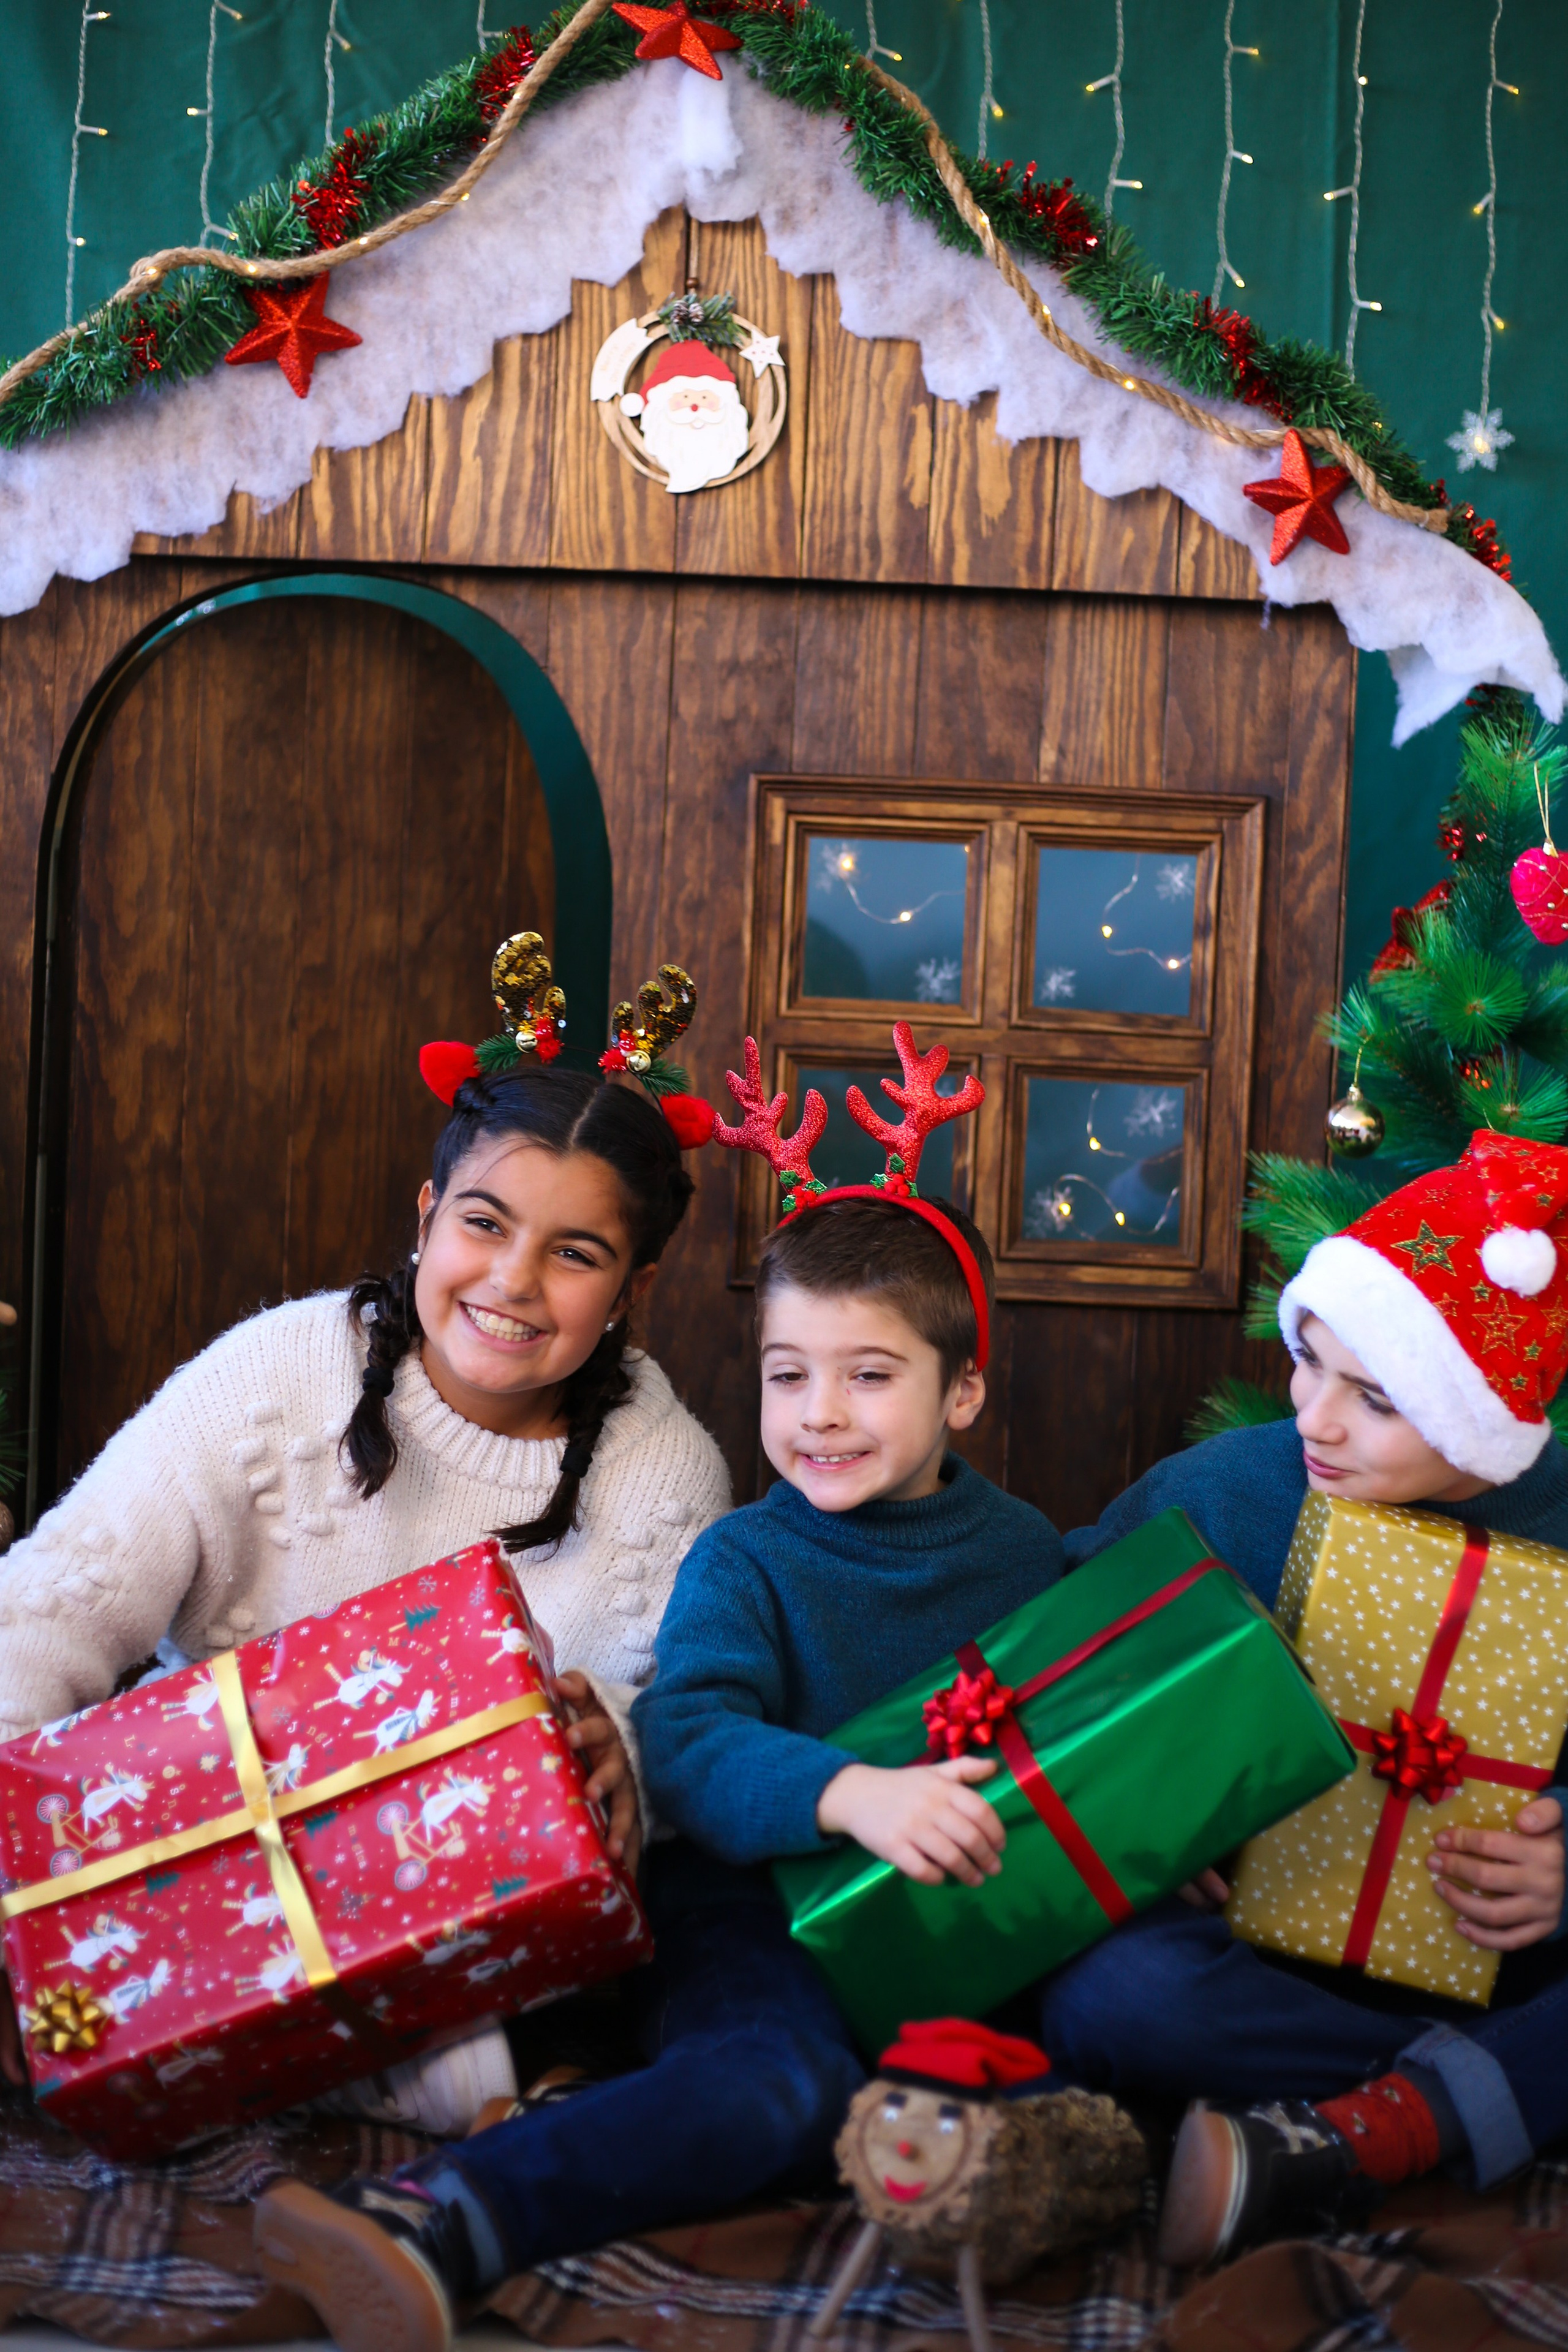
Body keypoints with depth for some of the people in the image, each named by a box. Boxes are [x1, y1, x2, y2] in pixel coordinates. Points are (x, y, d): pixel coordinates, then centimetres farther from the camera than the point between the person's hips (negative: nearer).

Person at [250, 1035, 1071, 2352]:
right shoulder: (744, 1562, 0)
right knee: (782, 2080, -35)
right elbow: (688, 1743, -18)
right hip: (763, 1909, -4)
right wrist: (849, 1794, -36)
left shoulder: (1025, 1550, 12)